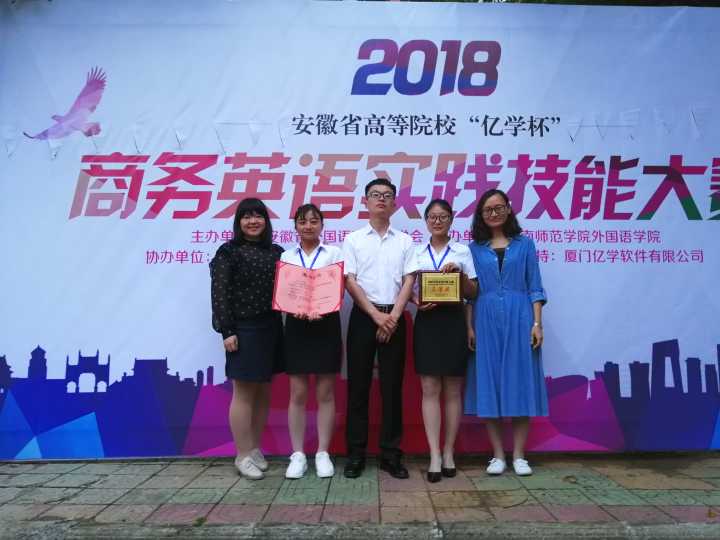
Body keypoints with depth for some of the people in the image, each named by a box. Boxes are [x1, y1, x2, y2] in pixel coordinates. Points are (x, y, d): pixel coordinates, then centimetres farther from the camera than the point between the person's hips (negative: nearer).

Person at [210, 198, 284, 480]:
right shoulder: (228, 252, -3)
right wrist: (227, 331, -13)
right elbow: (219, 294, -8)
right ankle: (243, 455, 15)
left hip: (270, 328, 5)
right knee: (244, 393, 3)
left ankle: (255, 448, 26)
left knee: (263, 392, 12)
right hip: (243, 329, -5)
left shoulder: (276, 252, 9)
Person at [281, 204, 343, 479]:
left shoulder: (334, 253, 5)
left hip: (326, 325, -1)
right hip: (296, 326, 1)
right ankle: (298, 455, 14)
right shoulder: (287, 257, 10)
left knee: (325, 393, 4)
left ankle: (323, 454, 15)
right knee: (298, 394, 5)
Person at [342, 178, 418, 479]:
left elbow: (409, 281, 2)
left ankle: (391, 453, 13)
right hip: (363, 316, -1)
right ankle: (356, 452, 12)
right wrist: (377, 315, -11)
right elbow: (350, 282, -3)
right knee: (358, 385, 3)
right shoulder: (353, 240, 6)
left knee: (392, 386, 4)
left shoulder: (405, 241, 10)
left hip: (394, 318, 1)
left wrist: (393, 317, -10)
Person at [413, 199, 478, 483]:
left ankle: (448, 452, 18)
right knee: (430, 390, -1)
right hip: (426, 323, 1)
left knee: (452, 390, 6)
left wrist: (460, 274, -12)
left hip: (454, 322, 0)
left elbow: (473, 293, 5)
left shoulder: (462, 251, 6)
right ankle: (434, 456, 4)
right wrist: (416, 301, -12)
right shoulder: (416, 252, 9)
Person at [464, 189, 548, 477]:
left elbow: (535, 287, 5)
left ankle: (519, 456, 12)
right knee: (488, 384, 2)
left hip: (519, 318, -1)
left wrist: (537, 323, -4)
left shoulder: (524, 244, 8)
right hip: (486, 320, 1)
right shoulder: (474, 248, 10)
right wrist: (469, 327, -2)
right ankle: (498, 455, 13)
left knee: (520, 383, 1)